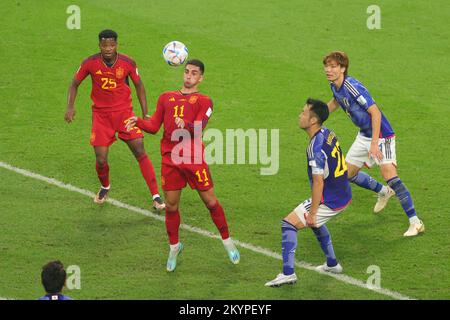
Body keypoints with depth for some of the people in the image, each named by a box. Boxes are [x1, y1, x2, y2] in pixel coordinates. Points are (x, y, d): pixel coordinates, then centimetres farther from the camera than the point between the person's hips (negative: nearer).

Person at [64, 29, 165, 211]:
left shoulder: (127, 63, -9)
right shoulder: (90, 63, -10)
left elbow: (139, 85, 6)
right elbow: (74, 84, 4)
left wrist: (145, 113, 4)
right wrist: (70, 107, -10)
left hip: (124, 112, 0)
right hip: (101, 115, 0)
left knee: (140, 153, -9)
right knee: (101, 160, -3)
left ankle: (156, 197, -5)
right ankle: (105, 187, 31)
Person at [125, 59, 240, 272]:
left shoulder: (203, 101, 7)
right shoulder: (166, 98, 17)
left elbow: (199, 128, -10)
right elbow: (154, 126, 11)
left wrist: (186, 125, -31)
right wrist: (138, 122, -9)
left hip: (194, 159, -2)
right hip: (170, 159, 2)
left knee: (210, 202, 2)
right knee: (171, 206, 4)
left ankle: (227, 241, 20)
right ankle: (174, 247, 22)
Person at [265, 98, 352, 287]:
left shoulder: (316, 147, -24)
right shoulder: (328, 133, 4)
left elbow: (318, 183, -25)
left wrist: (312, 213, -19)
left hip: (329, 201, -9)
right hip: (343, 195, 9)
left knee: (288, 224, -7)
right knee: (315, 222, 34)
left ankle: (288, 273, -14)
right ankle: (332, 264, 40)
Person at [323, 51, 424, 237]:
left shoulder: (353, 87, -27)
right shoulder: (335, 86, 0)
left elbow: (375, 112, -28)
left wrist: (374, 143, -30)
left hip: (381, 134, -9)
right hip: (364, 135, 9)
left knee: (389, 174, -22)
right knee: (348, 174, 15)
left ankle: (415, 223, -18)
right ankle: (383, 192, 41)